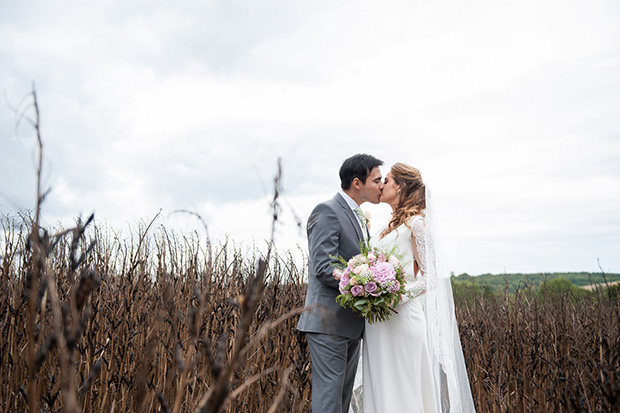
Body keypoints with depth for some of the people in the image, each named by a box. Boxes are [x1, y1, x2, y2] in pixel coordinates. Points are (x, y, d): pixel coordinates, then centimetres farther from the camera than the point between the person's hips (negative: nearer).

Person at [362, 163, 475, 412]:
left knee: (405, 390, 0)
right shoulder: (389, 226, 17)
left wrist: (397, 297, -21)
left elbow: (429, 276, -9)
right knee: (381, 388, 12)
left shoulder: (417, 222, -6)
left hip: (403, 316, -8)